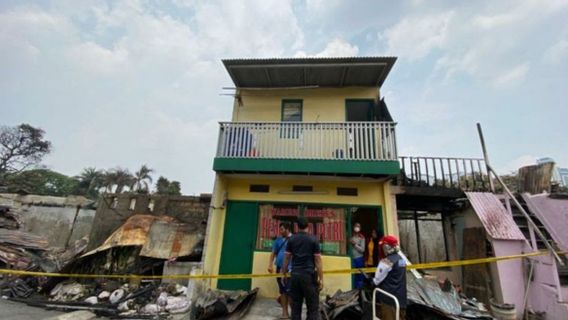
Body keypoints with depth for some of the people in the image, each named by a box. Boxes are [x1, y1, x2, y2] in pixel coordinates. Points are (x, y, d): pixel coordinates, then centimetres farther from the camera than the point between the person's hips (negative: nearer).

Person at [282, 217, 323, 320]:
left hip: (295, 275, 3)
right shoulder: (313, 239, -4)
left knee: (295, 306, 11)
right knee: (313, 307, 6)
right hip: (309, 275, -3)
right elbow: (318, 260, -6)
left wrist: (283, 273, 15)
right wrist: (321, 278, -1)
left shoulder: (291, 239, 4)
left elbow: (287, 258, 6)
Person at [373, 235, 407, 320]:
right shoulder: (401, 259, 6)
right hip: (401, 297, 8)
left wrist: (372, 281, 6)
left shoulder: (386, 261, -20)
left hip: (389, 298, -8)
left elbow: (377, 280, -15)